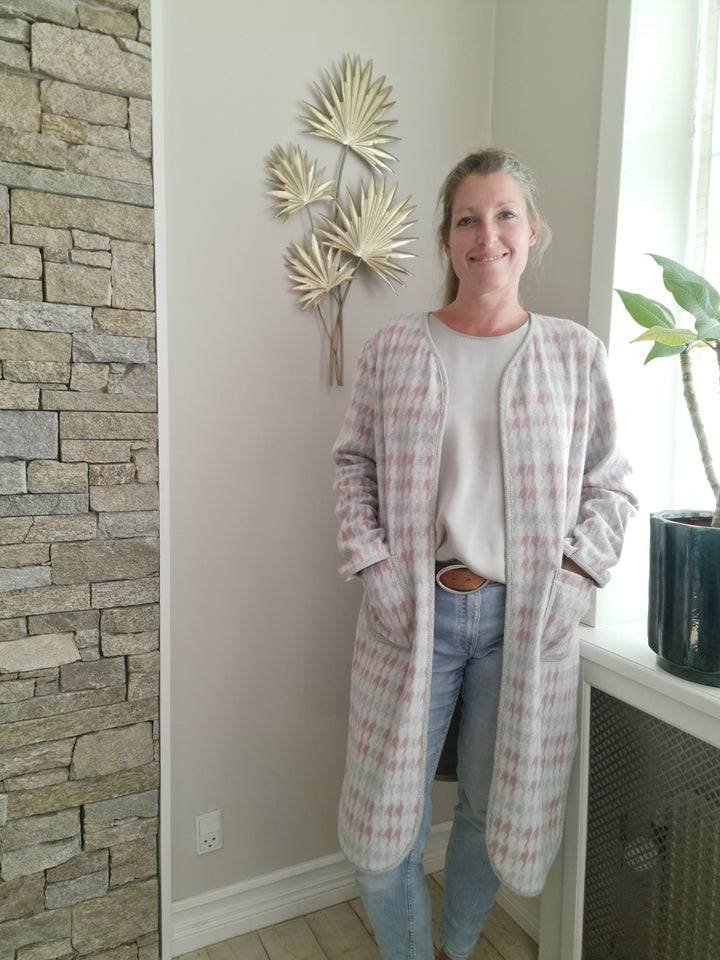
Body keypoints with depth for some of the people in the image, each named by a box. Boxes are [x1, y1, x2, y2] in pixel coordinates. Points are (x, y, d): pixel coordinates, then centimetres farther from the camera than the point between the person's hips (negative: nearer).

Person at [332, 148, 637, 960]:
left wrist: (575, 574, -6)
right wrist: (370, 563, -7)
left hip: (526, 620, 1)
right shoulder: (393, 350, 1)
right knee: (385, 822, 9)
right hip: (412, 613, 0)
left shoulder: (575, 353, 2)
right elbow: (353, 463, 4)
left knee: (499, 810, 18)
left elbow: (610, 486, 5)